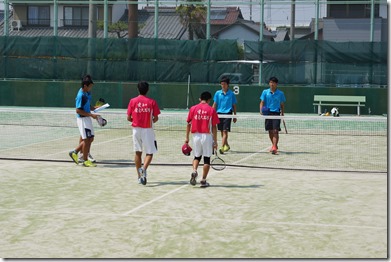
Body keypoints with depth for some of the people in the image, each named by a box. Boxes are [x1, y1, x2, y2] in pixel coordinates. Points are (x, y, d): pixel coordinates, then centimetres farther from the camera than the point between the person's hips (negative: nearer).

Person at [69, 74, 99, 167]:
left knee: (90, 139, 14)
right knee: (86, 140, -2)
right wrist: (91, 115, -21)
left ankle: (74, 152, 25)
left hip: (87, 118, 9)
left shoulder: (87, 93, 8)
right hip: (82, 119, -9)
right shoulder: (81, 95, -19)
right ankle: (85, 160, 8)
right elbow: (78, 110, -21)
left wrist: (94, 108, 3)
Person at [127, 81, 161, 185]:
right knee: (149, 153, 5)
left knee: (138, 152, 12)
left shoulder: (133, 101, -1)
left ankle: (139, 176, 14)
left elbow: (129, 118, 0)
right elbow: (156, 118, -4)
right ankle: (144, 168, -23)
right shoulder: (152, 102, -4)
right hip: (148, 130, -2)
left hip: (136, 129, 2)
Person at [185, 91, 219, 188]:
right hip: (207, 136, -2)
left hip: (196, 135, 2)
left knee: (197, 156, 19)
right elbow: (214, 127, -3)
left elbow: (189, 124, 5)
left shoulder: (193, 108, 3)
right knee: (207, 159, 7)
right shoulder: (211, 110, -3)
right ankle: (203, 180, 7)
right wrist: (215, 141, 2)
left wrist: (187, 137, 12)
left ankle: (194, 171, -7)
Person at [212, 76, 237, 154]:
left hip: (227, 114, -3)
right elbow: (215, 104, 9)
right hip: (219, 113, 3)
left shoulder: (231, 94, 2)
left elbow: (234, 105, 7)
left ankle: (222, 148, -18)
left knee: (225, 131, -11)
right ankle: (226, 145, 30)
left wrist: (235, 116, 7)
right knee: (222, 131, 11)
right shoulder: (218, 93, 6)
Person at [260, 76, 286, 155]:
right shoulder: (265, 92, 4)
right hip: (268, 113, 2)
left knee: (275, 131, -12)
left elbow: (282, 105, 9)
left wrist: (282, 114, 6)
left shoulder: (280, 93, 3)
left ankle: (274, 148, -15)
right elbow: (262, 102, 4)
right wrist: (261, 110, -13)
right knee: (270, 131, 11)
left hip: (276, 113, -2)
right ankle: (274, 145, 32)